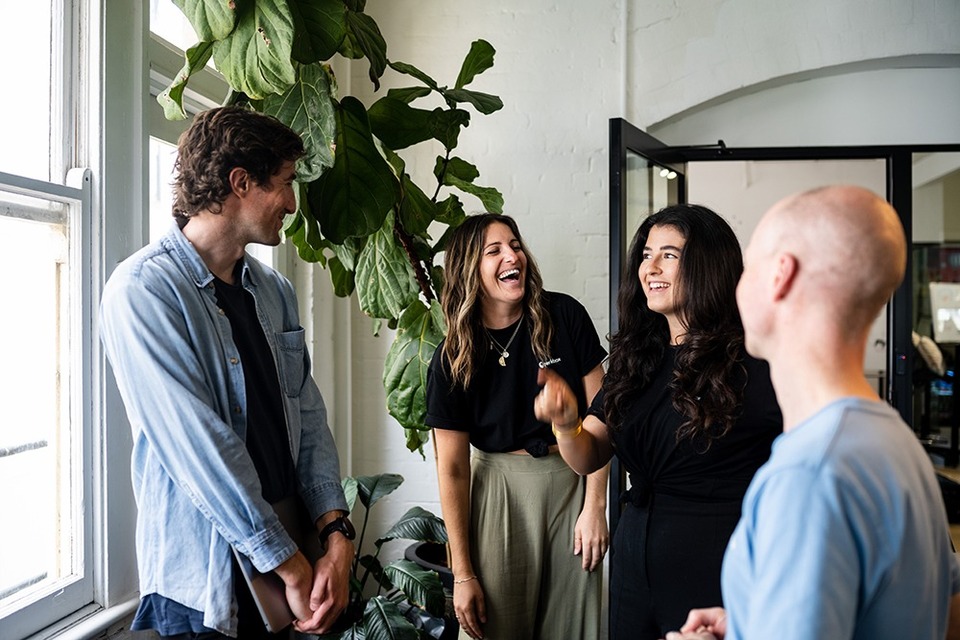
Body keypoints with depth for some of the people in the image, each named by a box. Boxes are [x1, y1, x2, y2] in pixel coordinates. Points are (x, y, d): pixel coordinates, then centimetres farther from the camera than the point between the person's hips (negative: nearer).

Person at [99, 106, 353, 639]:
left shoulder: (276, 292, 8)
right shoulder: (143, 289, -16)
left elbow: (309, 419, 4)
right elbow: (200, 449, -21)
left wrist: (336, 532, -9)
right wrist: (292, 569, -18)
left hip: (292, 550, 7)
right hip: (203, 582, -6)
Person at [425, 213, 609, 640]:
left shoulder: (564, 316, -7)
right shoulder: (452, 359, -7)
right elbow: (452, 468, -6)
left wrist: (595, 506, -8)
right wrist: (462, 574, -6)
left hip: (571, 481, 1)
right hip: (499, 490, 0)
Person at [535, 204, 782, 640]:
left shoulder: (751, 361, -14)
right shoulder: (636, 357, 6)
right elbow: (588, 459, 3)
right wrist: (566, 423, -18)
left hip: (720, 573, -6)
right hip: (635, 565, 6)